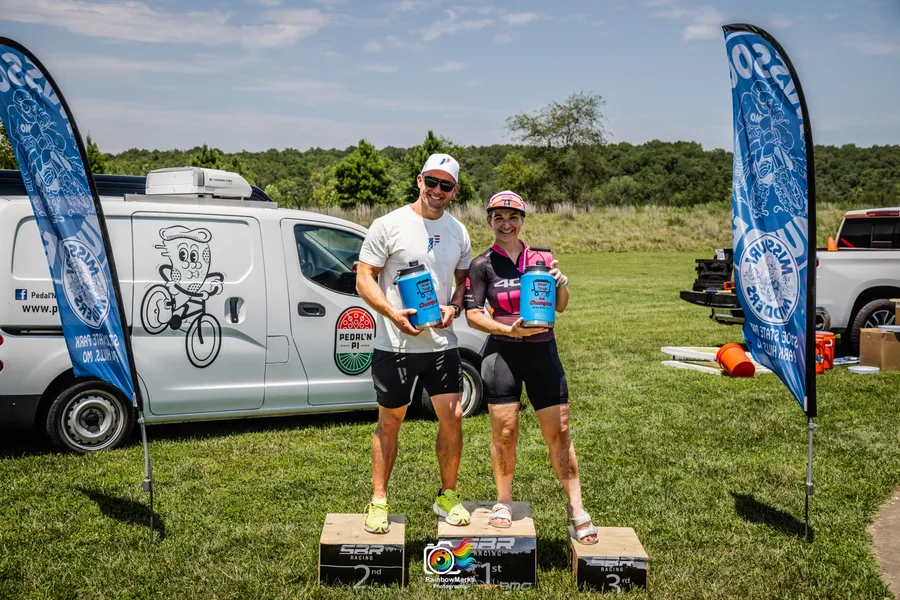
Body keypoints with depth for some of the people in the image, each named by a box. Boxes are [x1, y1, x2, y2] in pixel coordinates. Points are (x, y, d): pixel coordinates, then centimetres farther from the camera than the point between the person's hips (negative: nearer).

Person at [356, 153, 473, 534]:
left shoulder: (458, 232, 8)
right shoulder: (389, 225, -6)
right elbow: (364, 278, -6)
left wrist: (453, 307, -6)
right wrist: (394, 313, -21)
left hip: (442, 343, 4)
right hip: (395, 345, -3)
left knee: (453, 418, 2)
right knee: (389, 423, 7)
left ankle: (447, 496, 22)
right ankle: (379, 501, 21)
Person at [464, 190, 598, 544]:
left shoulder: (542, 257, 9)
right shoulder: (483, 265, 1)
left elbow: (561, 307, 14)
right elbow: (472, 313, -4)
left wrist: (561, 284, -7)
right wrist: (509, 330, -18)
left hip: (543, 352, 2)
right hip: (503, 354, -2)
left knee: (559, 433, 3)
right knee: (504, 432, 3)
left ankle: (576, 508, 12)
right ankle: (504, 502, 23)